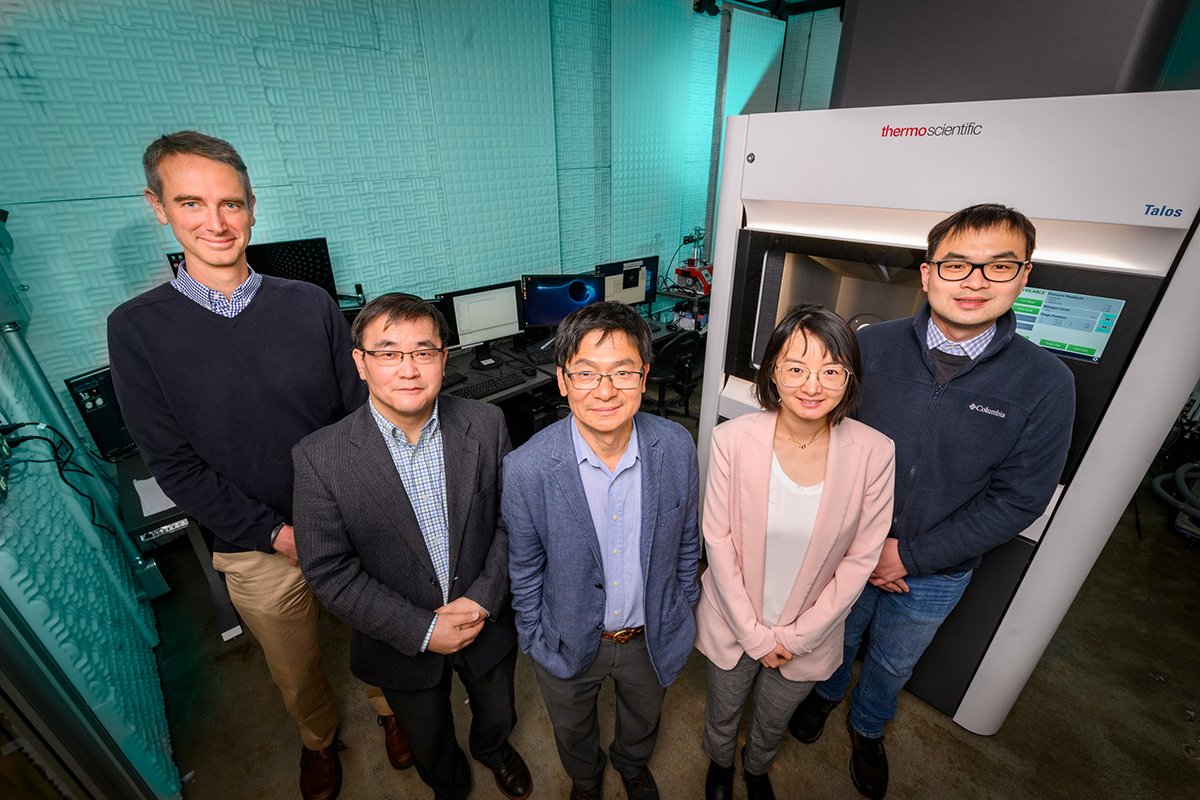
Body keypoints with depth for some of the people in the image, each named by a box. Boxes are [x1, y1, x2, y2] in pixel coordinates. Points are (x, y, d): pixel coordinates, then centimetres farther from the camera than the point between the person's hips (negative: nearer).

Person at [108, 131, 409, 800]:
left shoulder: (311, 305, -6)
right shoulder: (137, 329, -8)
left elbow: (363, 414, -4)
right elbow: (173, 463, -8)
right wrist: (278, 534, -13)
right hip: (258, 550, 0)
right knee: (296, 671, 24)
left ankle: (390, 709, 53)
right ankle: (319, 739, 56)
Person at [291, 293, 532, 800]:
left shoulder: (485, 425, -17)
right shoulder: (320, 457, -22)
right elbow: (329, 572, -17)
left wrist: (483, 599, -18)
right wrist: (422, 630, -18)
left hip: (487, 624, 2)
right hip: (403, 644, -1)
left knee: (498, 715, 31)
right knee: (430, 745, 29)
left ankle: (493, 750, 68)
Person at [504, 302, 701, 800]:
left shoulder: (677, 447, -22)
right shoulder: (526, 469, -28)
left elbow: (685, 538, -4)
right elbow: (525, 569, -11)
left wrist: (684, 612, 6)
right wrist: (534, 641, 0)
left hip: (653, 637, 2)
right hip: (569, 643, -1)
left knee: (643, 718, 32)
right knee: (572, 730, 30)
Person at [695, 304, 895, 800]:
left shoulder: (874, 453, -21)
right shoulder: (733, 438, -24)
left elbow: (861, 558, -12)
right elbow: (718, 540, -15)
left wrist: (798, 636, -9)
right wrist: (754, 633, -12)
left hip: (809, 632, 1)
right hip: (734, 623, -1)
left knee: (773, 722, 30)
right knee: (723, 711, 28)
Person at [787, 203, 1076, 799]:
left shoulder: (1046, 383, -16)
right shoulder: (872, 346, -16)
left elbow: (1018, 499, -13)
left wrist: (907, 556, -16)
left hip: (936, 572, 1)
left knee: (893, 663, 26)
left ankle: (867, 727, 58)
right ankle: (825, 692, 60)